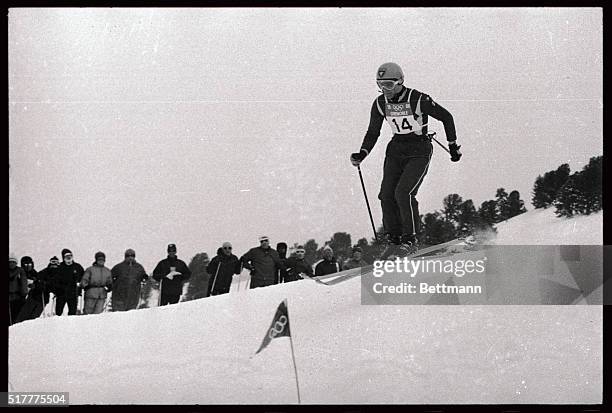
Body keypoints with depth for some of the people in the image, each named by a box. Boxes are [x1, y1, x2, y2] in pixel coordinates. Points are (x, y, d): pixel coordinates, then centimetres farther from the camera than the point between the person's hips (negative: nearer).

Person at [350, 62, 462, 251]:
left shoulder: (418, 99, -19)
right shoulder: (380, 104, -2)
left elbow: (446, 117, -7)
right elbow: (373, 133, 11)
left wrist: (453, 145, -1)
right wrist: (362, 154, -5)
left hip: (419, 151, -5)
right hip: (396, 149, 5)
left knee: (403, 192, -21)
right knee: (387, 194, -7)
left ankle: (410, 237, -8)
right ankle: (392, 235, 9)